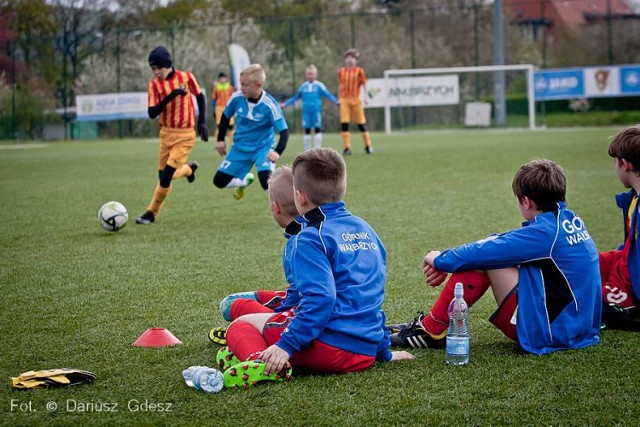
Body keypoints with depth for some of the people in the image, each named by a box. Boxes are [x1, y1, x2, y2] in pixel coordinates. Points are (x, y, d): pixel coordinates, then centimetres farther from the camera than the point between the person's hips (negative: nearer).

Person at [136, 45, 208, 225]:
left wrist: (202, 122, 3)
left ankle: (151, 213, 3)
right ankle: (189, 168, 38)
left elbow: (200, 97, 10)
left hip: (185, 135, -3)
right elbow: (152, 113, -13)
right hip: (166, 134, 4)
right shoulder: (154, 84, -5)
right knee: (163, 176, 9)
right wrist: (170, 96, -25)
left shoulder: (186, 77, -7)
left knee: (166, 176, -12)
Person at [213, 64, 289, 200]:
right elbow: (225, 117, 8)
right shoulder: (236, 98, -13)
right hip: (240, 148, 4)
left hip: (263, 147, -4)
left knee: (266, 181, -30)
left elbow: (284, 131, -22)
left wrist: (278, 152, -37)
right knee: (219, 181, 3)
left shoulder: (269, 105, -24)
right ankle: (245, 181, 35)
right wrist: (220, 140, 6)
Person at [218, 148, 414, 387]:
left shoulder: (312, 238, -9)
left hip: (329, 347, -8)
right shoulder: (366, 229, 16)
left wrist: (286, 346, -23)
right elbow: (373, 296, 22)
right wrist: (383, 352, 29)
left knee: (241, 324, 6)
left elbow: (319, 299, -22)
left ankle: (259, 363, -24)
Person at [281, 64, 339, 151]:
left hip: (316, 111, -3)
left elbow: (328, 95, -4)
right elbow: (295, 97, 18)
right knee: (307, 130, 5)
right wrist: (285, 104, 17)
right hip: (306, 111, 3)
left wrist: (336, 102, -18)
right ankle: (307, 151, 13)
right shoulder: (303, 86, 9)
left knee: (317, 130, -3)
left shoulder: (319, 85, 0)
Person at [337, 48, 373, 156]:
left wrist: (361, 95, -13)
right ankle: (347, 148, -2)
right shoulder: (341, 71, 9)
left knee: (361, 123, 4)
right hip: (344, 100, 2)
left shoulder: (359, 71, 1)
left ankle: (368, 146, 15)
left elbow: (363, 85, 1)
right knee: (344, 124, -6)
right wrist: (339, 98, 15)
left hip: (356, 100, -2)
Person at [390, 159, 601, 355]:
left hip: (545, 332, -9)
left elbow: (485, 251, -15)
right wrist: (446, 262, 10)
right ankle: (431, 323, 13)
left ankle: (431, 331, 0)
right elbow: (504, 242, 12)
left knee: (481, 259, -9)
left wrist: (441, 260, 3)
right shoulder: (569, 220, 7)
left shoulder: (545, 232, -20)